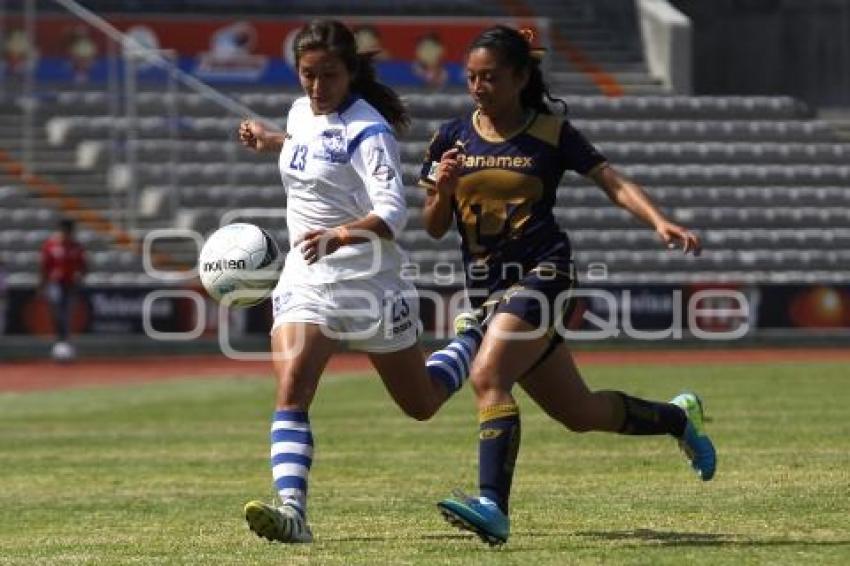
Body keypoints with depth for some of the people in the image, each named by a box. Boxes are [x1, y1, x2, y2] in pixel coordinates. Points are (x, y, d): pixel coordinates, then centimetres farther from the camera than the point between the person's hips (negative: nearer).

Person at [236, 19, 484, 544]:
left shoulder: (368, 132, -17)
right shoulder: (301, 113, 6)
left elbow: (393, 212, -28)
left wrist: (341, 236, -44)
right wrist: (269, 140, 21)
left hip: (368, 280, -5)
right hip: (307, 278, 5)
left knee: (421, 404, 13)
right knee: (291, 392, -19)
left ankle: (474, 337, 42)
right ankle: (292, 510, -27)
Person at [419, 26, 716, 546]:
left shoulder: (552, 134, -1)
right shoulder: (453, 138, 8)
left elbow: (613, 182, -5)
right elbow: (435, 228, 10)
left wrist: (660, 221, -21)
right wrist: (442, 189, -11)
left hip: (543, 274, -5)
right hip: (488, 288, 5)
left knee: (488, 376, -29)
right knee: (579, 413, 11)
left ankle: (493, 505, -35)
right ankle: (678, 416, 37)